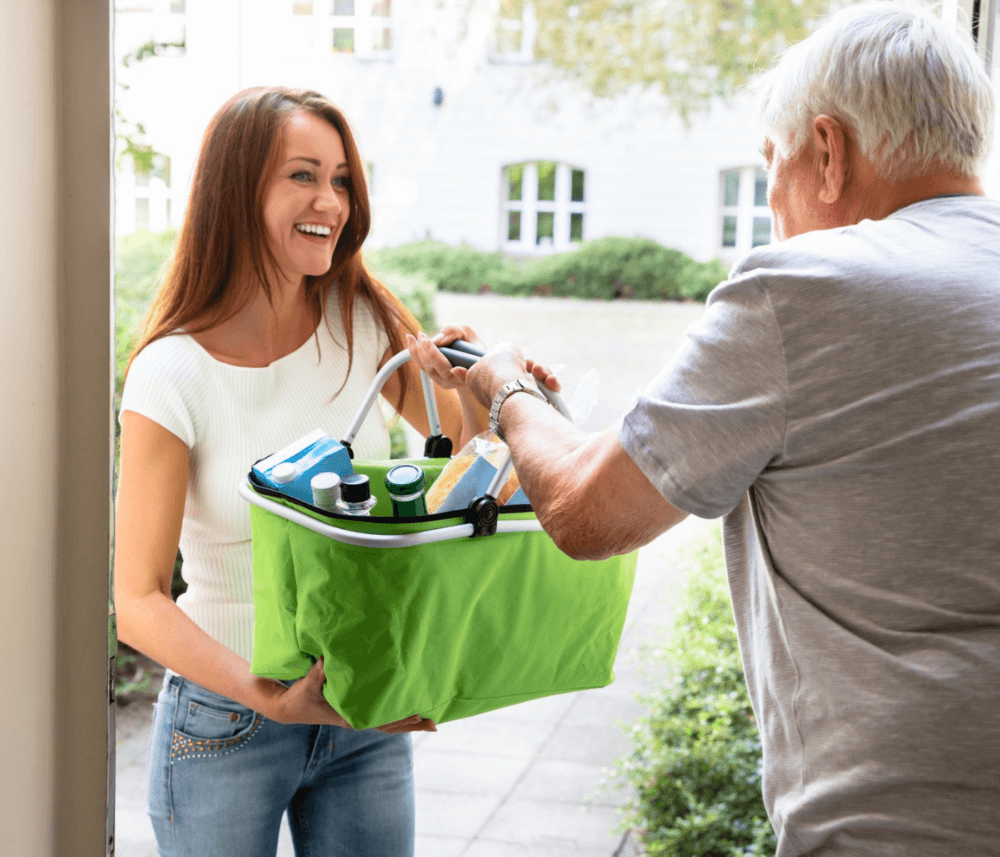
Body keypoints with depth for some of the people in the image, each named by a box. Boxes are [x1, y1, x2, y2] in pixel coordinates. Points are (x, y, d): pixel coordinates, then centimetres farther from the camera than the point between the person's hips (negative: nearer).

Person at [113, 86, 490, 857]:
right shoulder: (174, 373, -15)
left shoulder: (365, 324, -5)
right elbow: (139, 602, -16)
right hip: (226, 722, -3)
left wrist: (478, 389, -15)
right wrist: (271, 697, -29)